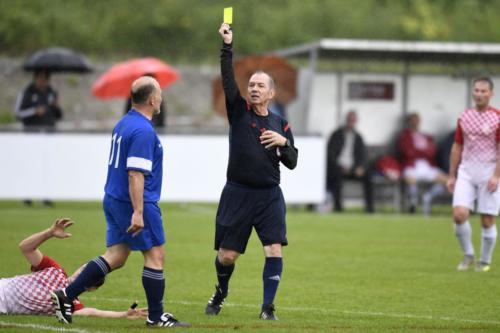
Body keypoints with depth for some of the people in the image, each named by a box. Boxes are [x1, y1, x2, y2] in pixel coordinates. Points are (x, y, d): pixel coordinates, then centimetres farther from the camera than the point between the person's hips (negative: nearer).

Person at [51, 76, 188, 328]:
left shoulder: (123, 124, 13)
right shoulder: (143, 131, -18)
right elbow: (135, 174, -24)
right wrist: (138, 213, -25)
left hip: (114, 200, 9)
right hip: (134, 203, -9)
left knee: (115, 256, 10)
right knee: (155, 255, 1)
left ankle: (66, 295, 4)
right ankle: (156, 316, 7)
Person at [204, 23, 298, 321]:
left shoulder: (280, 124, 9)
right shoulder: (239, 111, 4)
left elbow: (292, 162, 9)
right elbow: (227, 78, -8)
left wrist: (284, 142, -9)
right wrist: (227, 46, -17)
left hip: (269, 196, 1)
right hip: (237, 193, -1)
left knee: (275, 250, -13)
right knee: (227, 255, 2)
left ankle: (268, 308, -5)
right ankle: (221, 292, 32)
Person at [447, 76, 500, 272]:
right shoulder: (464, 117, 9)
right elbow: (457, 148, 15)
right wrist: (452, 176, 13)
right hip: (466, 172, 3)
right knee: (459, 214, -13)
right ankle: (468, 255, 5)